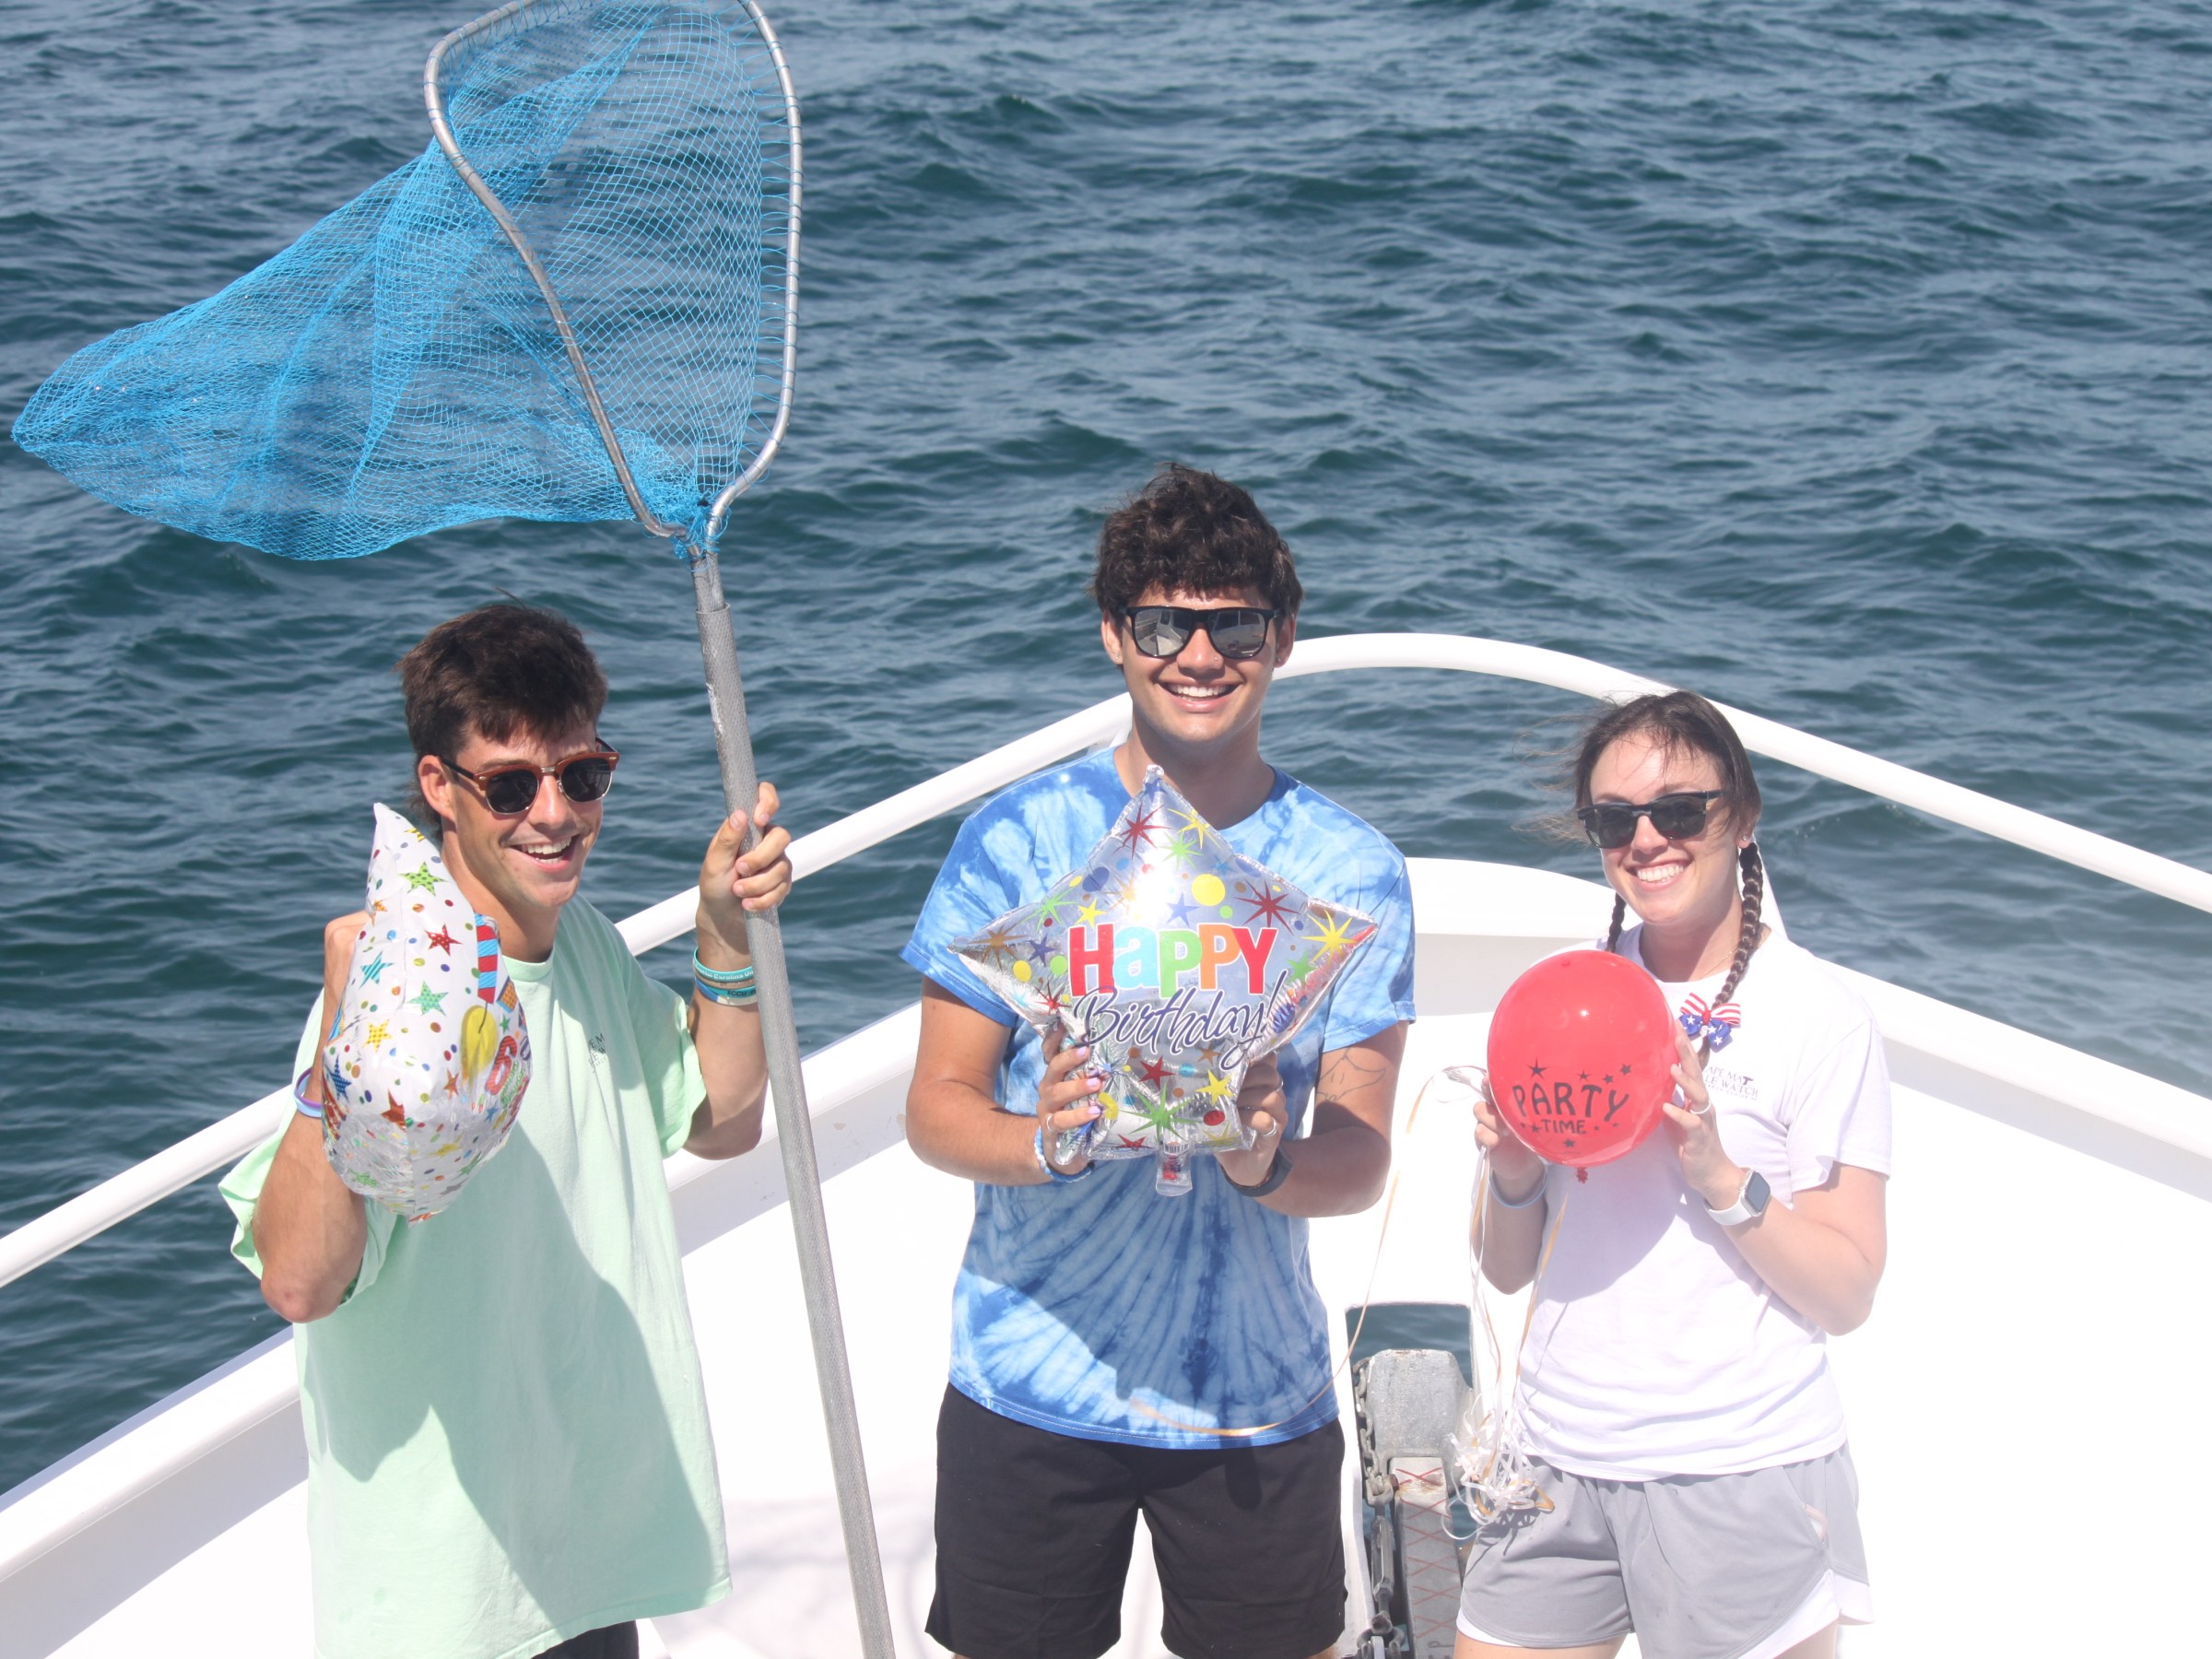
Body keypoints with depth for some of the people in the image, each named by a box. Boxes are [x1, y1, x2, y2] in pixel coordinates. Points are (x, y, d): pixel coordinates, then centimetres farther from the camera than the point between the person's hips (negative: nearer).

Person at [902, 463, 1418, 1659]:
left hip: (1256, 1400, 1)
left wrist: (1268, 1161, -24)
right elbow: (936, 1108, -2)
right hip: (1028, 1388, 0)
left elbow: (1361, 1164, -2)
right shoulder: (1018, 839, -3)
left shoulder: (1352, 873, 0)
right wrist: (1042, 1139, -24)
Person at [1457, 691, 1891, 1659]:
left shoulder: (1817, 1013, -5)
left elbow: (1848, 1296, -7)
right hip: (1561, 1465, 4)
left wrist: (1721, 1176, -20)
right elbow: (1507, 1270, 11)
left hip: (1741, 1476, -4)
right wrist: (1512, 1175, -8)